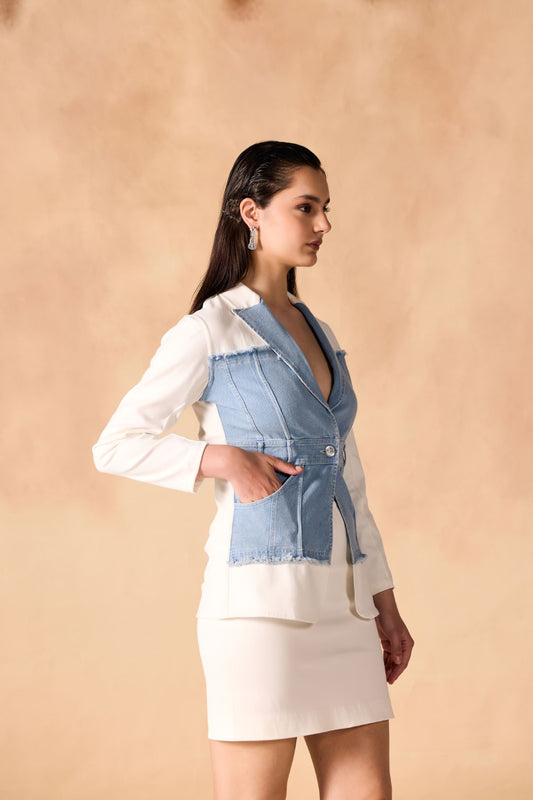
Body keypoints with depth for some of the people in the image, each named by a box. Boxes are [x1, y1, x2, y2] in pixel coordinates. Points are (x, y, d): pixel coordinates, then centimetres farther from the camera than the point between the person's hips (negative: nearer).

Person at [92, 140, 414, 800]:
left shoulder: (317, 332, 17)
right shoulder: (209, 332, -3)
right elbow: (115, 446, -1)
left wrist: (384, 603, 17)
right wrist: (220, 458, -14)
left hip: (342, 598, 7)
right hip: (261, 595, -7)